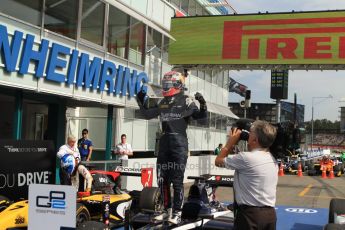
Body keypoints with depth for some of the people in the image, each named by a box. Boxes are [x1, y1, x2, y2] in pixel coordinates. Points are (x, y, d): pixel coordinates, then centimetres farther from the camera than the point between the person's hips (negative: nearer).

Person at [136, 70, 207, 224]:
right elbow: (147, 114, 27)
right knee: (162, 180, 9)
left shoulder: (186, 101, -4)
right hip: (164, 143, 7)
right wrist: (141, 101, 19)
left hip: (179, 143, -6)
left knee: (177, 180, -4)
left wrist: (202, 104, -25)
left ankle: (177, 213, 3)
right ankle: (167, 210, 21)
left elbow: (201, 117, -9)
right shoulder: (162, 103, 13)